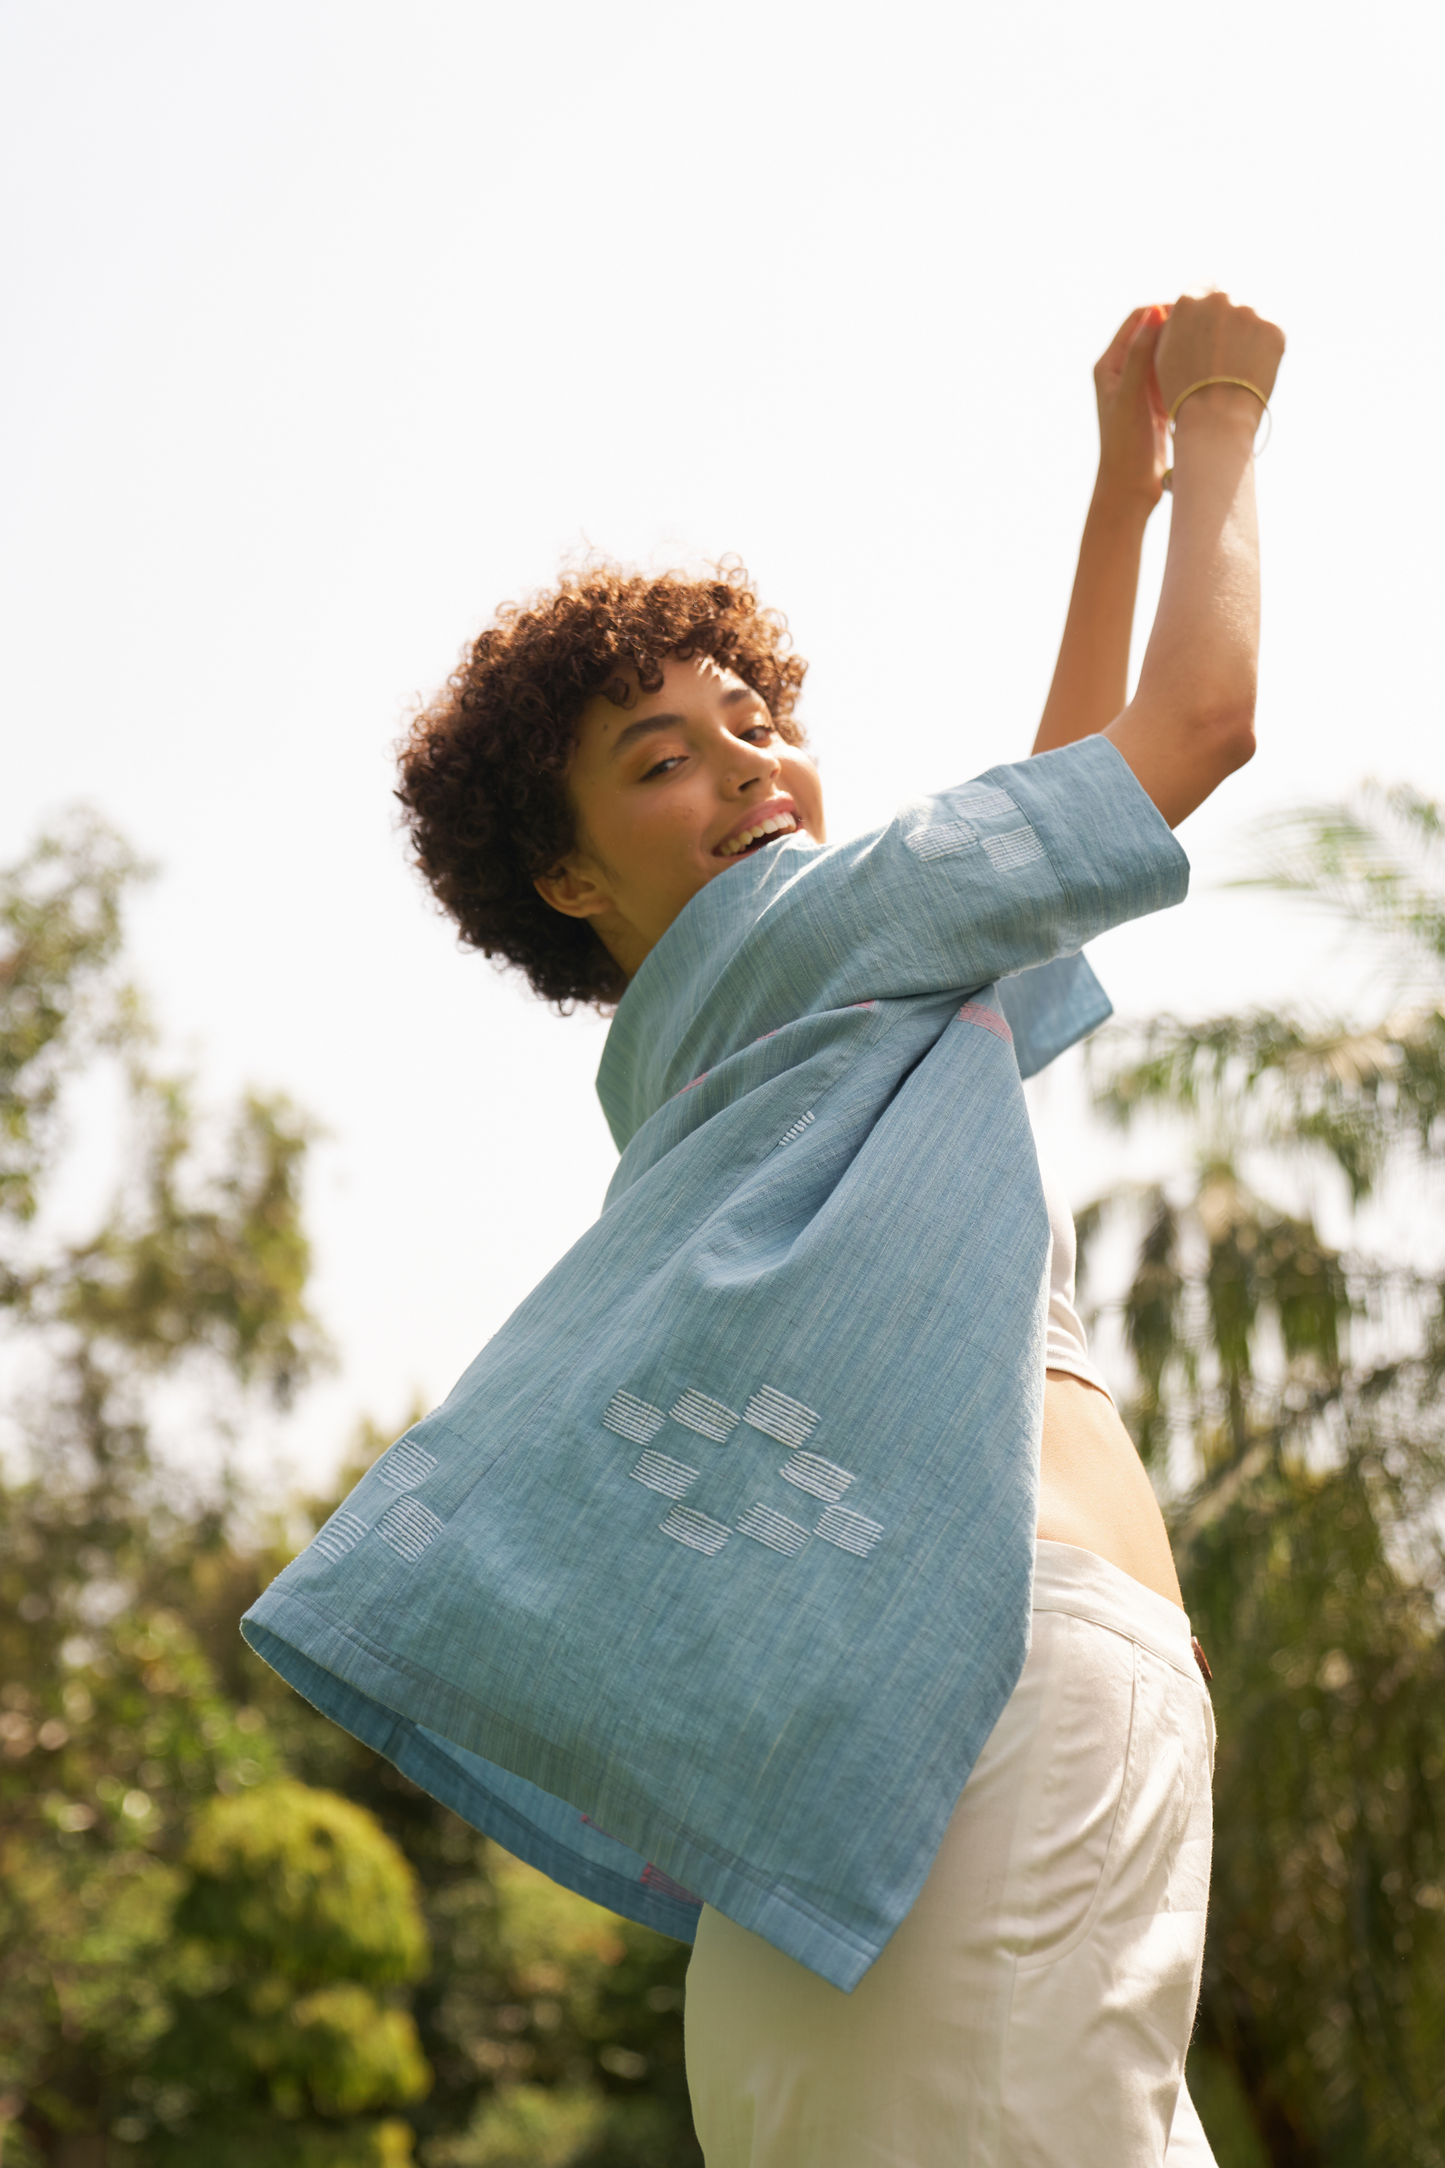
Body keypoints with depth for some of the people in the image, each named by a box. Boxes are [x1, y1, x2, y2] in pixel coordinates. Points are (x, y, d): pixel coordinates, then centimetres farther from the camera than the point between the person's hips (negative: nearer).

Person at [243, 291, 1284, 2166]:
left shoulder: (785, 1029, 29)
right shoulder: (782, 934, 4)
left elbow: (1064, 798, 39)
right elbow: (1200, 720, 6)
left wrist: (1126, 484, 41)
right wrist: (1221, 423, 22)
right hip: (1024, 1661, -10)